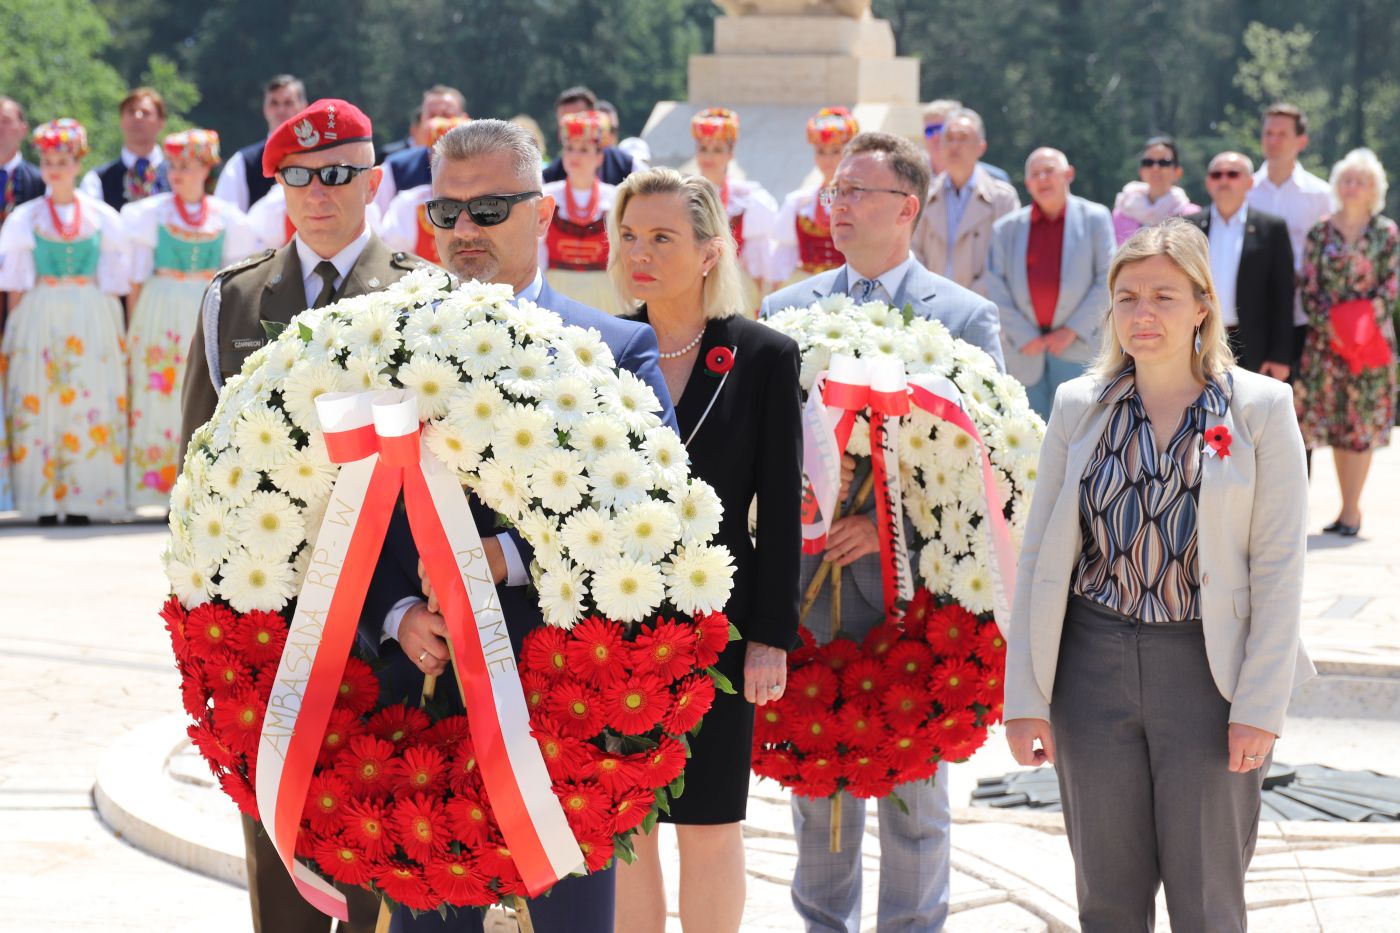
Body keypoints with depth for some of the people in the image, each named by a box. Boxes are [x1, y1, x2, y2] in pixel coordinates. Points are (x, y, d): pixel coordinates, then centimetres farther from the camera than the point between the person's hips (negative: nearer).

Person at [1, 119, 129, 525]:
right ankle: (45, 502, -3)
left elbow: (113, 282, 7)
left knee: (91, 407, -5)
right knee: (39, 405, -6)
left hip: (92, 322, 0)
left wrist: (116, 332, -1)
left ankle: (81, 501, -2)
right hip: (39, 319, 0)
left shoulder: (101, 217, 7)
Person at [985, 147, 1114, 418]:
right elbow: (995, 287, 4)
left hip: (1078, 346, -2)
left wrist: (1073, 330, -7)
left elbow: (1107, 279, 0)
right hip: (1024, 354, 2)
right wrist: (1023, 337, -6)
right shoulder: (1007, 228, 10)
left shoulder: (1095, 218, 6)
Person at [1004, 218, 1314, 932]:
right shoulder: (1078, 405, 4)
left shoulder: (1260, 407, -3)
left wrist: (1261, 705, -10)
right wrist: (1025, 695, 1)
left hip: (1209, 671, -2)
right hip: (1094, 664, 2)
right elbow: (1040, 554, 5)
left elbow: (1278, 564, -4)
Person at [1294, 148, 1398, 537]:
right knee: (1333, 422, 1)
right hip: (1325, 340, 2)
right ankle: (1350, 508, 10)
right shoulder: (1320, 233, 6)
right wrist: (1330, 325, -11)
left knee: (1361, 423, -2)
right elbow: (1308, 288, 3)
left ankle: (1351, 509, 2)